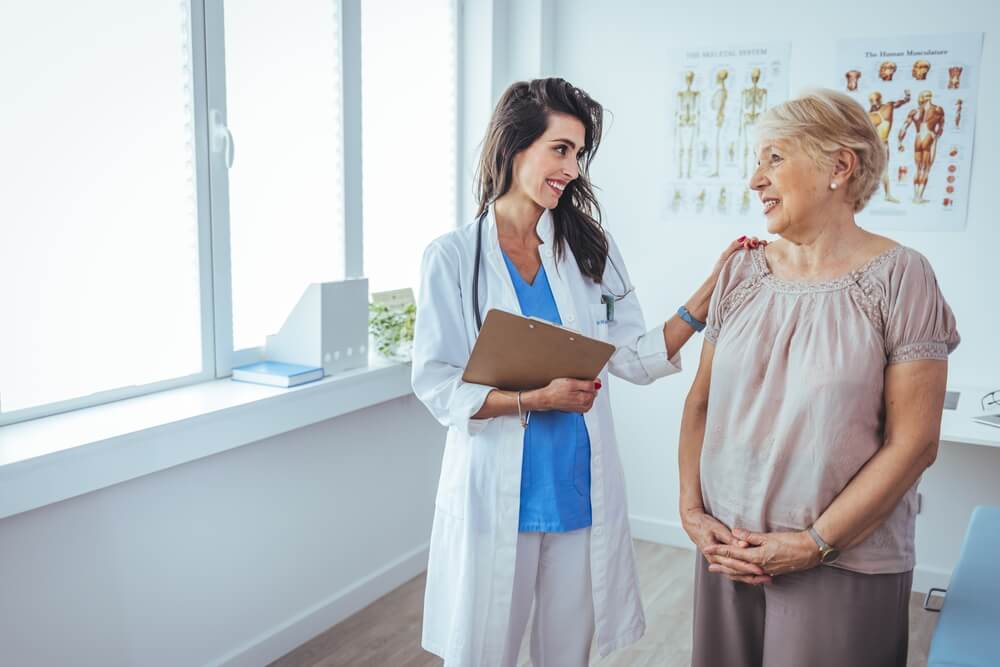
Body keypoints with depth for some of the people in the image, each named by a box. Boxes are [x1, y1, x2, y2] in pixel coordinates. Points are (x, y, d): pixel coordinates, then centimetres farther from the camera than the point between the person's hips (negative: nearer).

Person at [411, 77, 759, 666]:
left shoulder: (590, 247, 4)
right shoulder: (453, 257, -6)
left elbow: (637, 358, 1)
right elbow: (435, 384, -9)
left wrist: (712, 289, -7)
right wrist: (535, 400, -19)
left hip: (581, 489, 3)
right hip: (496, 494, -3)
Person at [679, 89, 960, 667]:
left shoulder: (900, 277, -9)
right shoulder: (742, 272, 3)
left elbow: (914, 443, -12)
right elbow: (702, 402, 7)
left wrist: (815, 544, -13)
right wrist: (692, 510, -3)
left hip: (846, 567, -4)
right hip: (729, 552, 4)